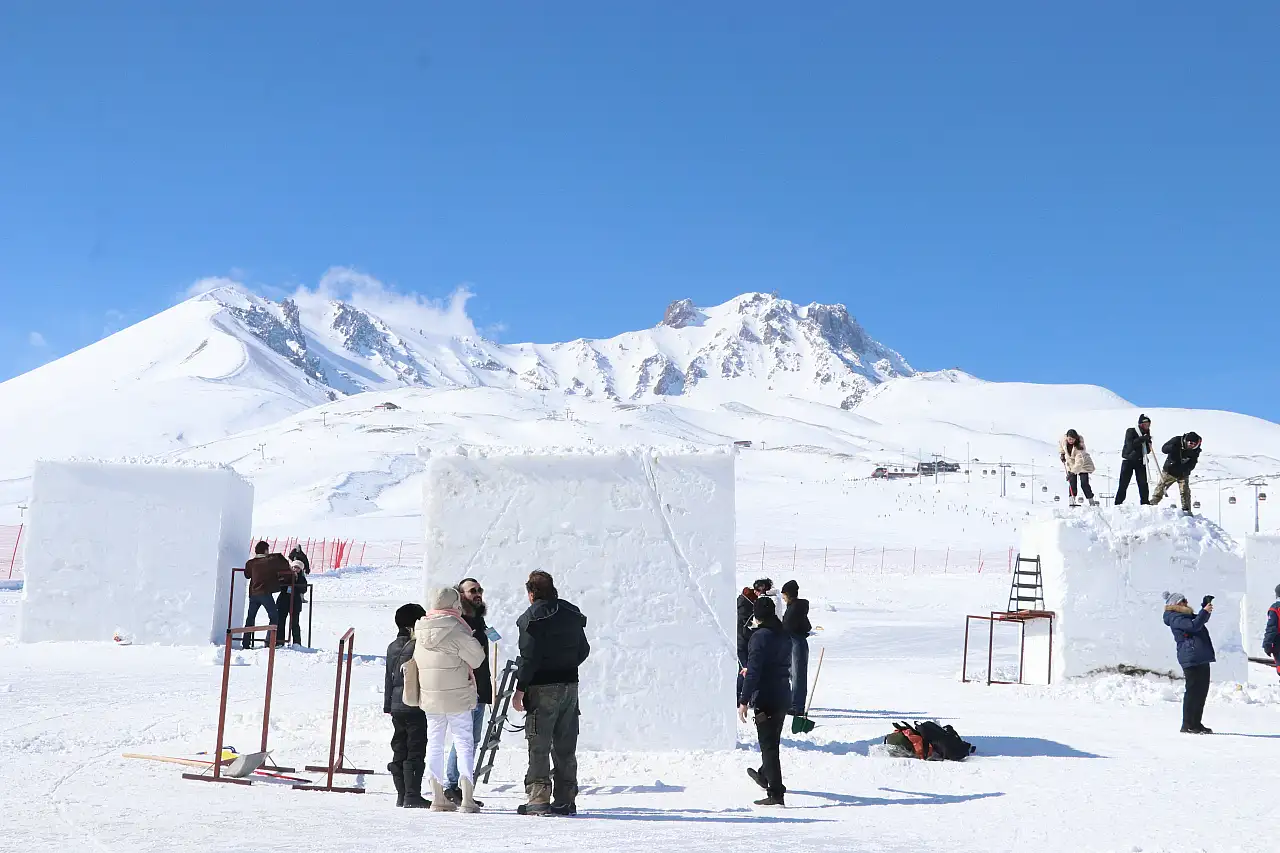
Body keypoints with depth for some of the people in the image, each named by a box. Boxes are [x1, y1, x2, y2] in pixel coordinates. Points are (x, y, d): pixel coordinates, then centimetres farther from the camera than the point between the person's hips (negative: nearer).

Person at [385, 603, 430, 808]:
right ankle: (412, 796, -7)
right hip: (416, 705, -8)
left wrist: (388, 704, 22)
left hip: (396, 707, 8)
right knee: (416, 752, -5)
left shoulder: (392, 647, 11)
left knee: (399, 751, 11)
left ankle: (401, 795, 15)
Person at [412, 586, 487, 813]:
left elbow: (417, 661, 13)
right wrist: (470, 639, 6)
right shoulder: (456, 630, -15)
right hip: (458, 697, -5)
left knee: (435, 744, 12)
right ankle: (467, 799, -3)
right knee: (464, 743, 2)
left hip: (430, 698, 5)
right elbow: (477, 658, -10)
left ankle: (438, 798, 13)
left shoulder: (420, 632, 5)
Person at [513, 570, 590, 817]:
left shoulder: (532, 617, -10)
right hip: (570, 685, 6)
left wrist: (520, 689, -12)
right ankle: (566, 801, 13)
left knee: (539, 747, -2)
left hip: (542, 688, -6)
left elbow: (529, 656, -16)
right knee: (566, 748, 11)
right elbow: (583, 650, 15)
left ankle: (539, 801, -5)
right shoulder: (572, 614, 11)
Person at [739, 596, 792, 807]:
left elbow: (753, 671, -22)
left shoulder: (760, 636, -17)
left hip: (765, 698, -8)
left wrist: (744, 701, -20)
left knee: (768, 745, -4)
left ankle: (776, 794, -5)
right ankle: (765, 775, 47)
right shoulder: (784, 635, 8)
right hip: (783, 697, 8)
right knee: (773, 740, 25)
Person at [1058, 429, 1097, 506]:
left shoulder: (1079, 445, -36)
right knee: (1072, 482, -9)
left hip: (1083, 464, -4)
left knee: (1084, 483, -9)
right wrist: (1061, 453, 1)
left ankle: (1091, 501, 4)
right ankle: (1072, 501, -6)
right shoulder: (1063, 440, -21)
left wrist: (1073, 472, -49)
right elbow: (1060, 444, 8)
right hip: (1070, 463, 4)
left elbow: (1079, 462, -42)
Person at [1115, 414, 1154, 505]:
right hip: (1128, 460, -4)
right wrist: (1142, 439, -27)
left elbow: (1147, 451, 9)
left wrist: (1148, 444, -10)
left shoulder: (1146, 434, 9)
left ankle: (1144, 503, 3)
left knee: (1143, 484, -3)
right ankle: (1118, 504, 1)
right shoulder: (1131, 431, -6)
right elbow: (1130, 444, -22)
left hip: (1140, 461, 4)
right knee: (1123, 484, -3)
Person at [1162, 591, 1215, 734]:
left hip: (1200, 658, 11)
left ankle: (1196, 723, 19)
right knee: (1193, 690, -10)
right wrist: (1205, 611, -20)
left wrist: (1206, 607, 17)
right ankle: (1187, 725, -7)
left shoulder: (1185, 616, 23)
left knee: (1202, 690, 12)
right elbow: (1194, 626, -23)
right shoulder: (1176, 618, -9)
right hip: (1191, 658, -11)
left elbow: (1200, 620, 32)